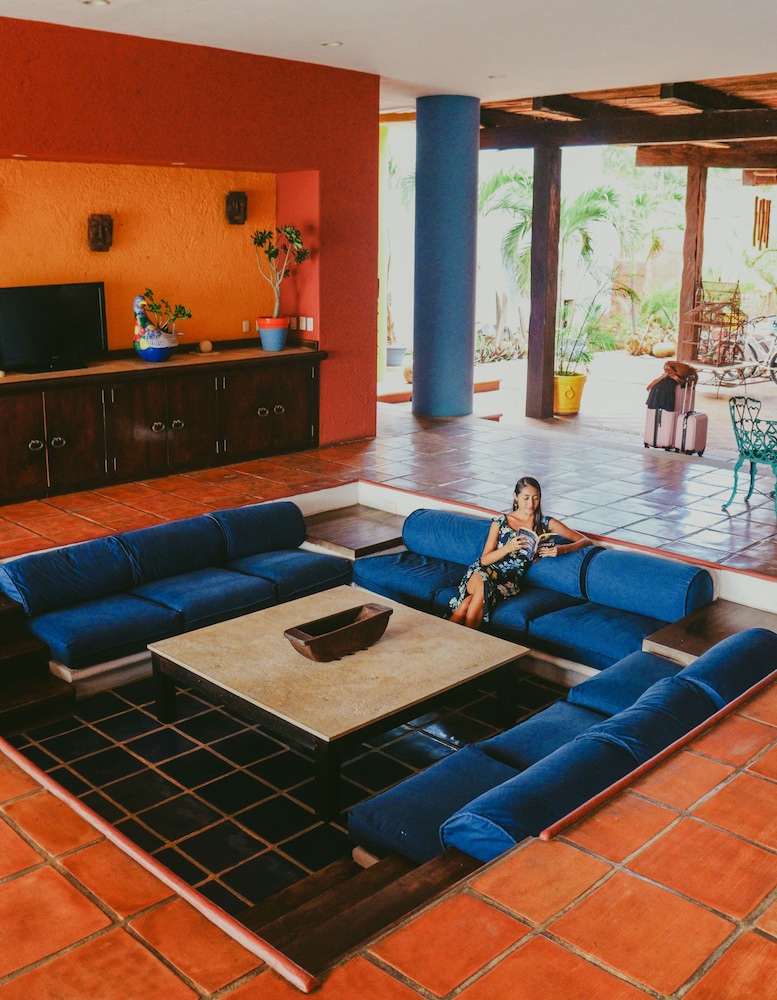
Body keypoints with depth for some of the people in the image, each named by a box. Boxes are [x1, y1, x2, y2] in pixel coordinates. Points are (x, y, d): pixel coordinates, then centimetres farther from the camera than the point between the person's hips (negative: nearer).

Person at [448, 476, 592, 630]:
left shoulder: (546, 523, 10)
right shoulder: (500, 521, 11)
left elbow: (586, 541, 6)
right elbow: (484, 559, 5)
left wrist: (562, 549, -15)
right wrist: (509, 547, -14)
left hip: (511, 579, 0)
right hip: (485, 571, 1)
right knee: (481, 584, -40)